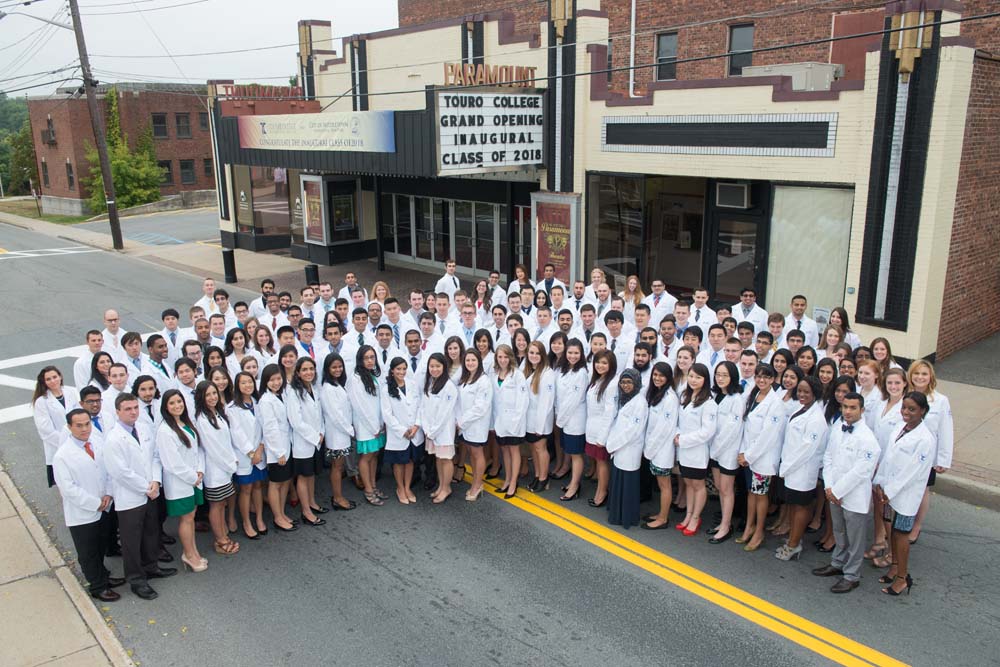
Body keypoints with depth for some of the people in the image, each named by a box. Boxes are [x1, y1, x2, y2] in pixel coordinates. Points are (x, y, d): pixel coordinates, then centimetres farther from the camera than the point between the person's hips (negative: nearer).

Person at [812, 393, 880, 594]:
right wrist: (829, 487, -3)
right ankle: (838, 564, 41)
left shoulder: (867, 438, -19)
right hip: (835, 493, 6)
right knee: (839, 533, 23)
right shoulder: (837, 429, 2)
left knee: (855, 539, 8)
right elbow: (828, 457, 7)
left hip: (855, 497, -6)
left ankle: (851, 576, 21)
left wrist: (837, 490, -15)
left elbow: (860, 471, -20)